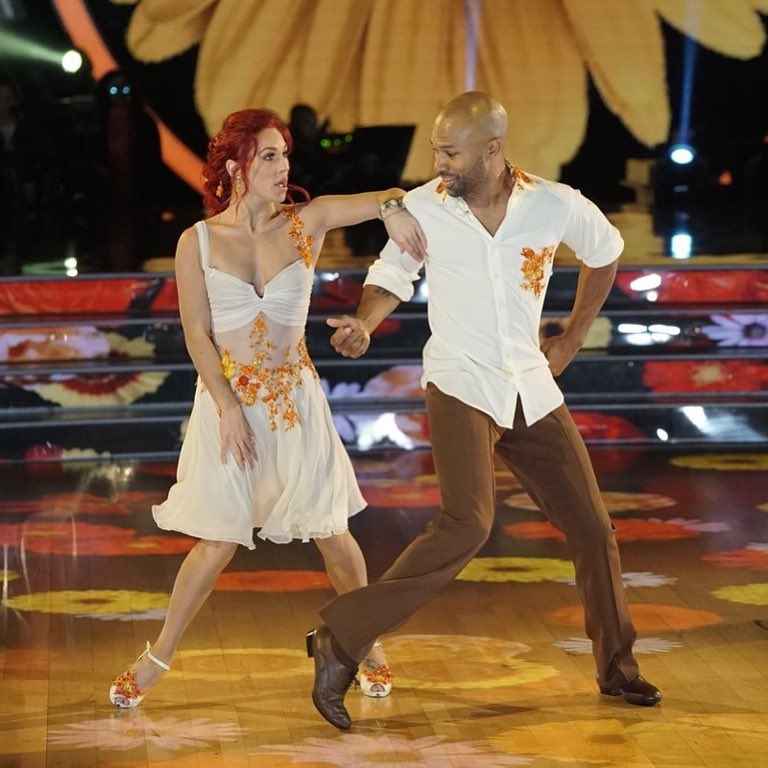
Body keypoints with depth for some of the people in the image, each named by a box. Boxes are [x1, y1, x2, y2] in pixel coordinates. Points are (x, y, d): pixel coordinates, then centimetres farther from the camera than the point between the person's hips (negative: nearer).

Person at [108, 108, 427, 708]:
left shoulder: (308, 222, -2)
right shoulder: (198, 242, -4)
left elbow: (388, 198, -6)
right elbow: (197, 335, -5)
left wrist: (394, 209, -31)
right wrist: (229, 407, -14)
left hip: (295, 400, 2)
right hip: (227, 401, -2)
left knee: (332, 533, 4)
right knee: (218, 544, -3)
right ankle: (157, 659, 14)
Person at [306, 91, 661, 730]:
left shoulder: (557, 206, -7)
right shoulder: (420, 209, -10)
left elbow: (606, 253, 14)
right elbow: (392, 275, 6)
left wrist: (572, 340, 13)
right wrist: (365, 323, -15)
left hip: (532, 390, 4)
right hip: (461, 385, -4)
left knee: (592, 527, 9)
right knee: (467, 525, -25)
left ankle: (618, 668, 28)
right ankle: (341, 643, -24)